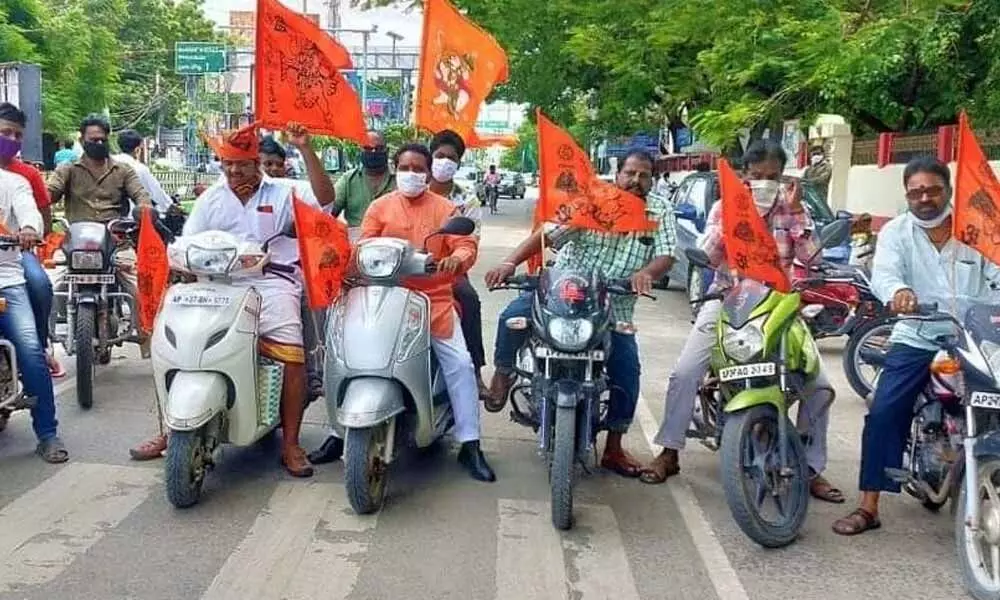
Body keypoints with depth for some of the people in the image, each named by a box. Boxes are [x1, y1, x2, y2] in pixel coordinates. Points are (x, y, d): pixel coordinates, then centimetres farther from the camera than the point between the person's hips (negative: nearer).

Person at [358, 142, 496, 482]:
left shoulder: (444, 208, 9)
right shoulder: (380, 207, 11)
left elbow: (466, 244, -1)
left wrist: (456, 259, -23)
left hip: (434, 298, 0)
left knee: (460, 363, -10)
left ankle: (470, 445, 0)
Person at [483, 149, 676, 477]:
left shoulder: (660, 214, 1)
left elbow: (665, 256, -10)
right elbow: (547, 233, -16)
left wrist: (645, 273, -35)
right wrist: (510, 262, -30)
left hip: (614, 306, 2)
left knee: (627, 371, -5)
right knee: (512, 317, -24)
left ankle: (613, 448, 12)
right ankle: (503, 374, 6)